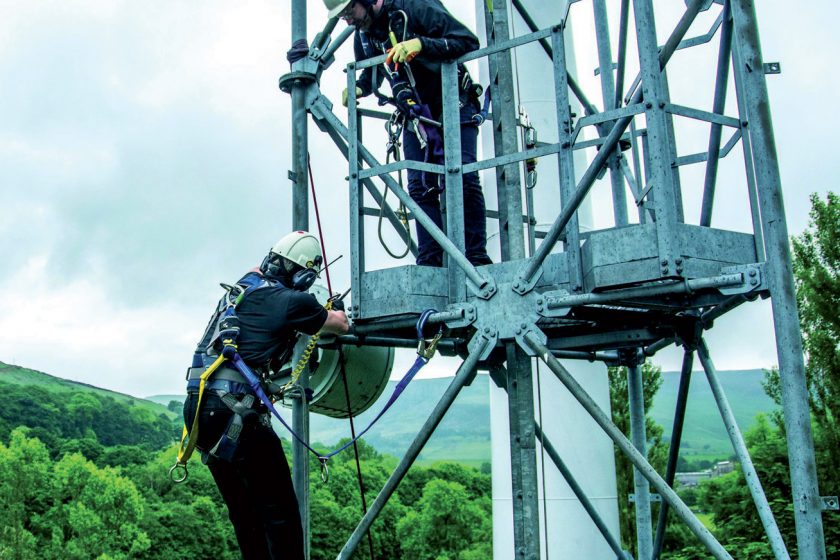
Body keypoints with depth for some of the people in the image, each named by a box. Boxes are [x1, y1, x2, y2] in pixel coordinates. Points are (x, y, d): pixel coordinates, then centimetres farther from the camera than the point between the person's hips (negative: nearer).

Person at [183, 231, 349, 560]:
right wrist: (338, 309, 37)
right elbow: (341, 326, 14)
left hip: (199, 406, 9)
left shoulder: (245, 284, 17)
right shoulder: (292, 301, -3)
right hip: (235, 412, -8)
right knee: (278, 509, -3)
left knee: (243, 510, 17)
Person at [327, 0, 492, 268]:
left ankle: (477, 259, -11)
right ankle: (430, 262, -4)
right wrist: (358, 88, -3)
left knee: (462, 180, -15)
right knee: (421, 188, -3)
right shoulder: (364, 36, 4)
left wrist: (421, 44, -35)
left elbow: (469, 41, -22)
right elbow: (371, 74, 21)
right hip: (414, 118, 6)